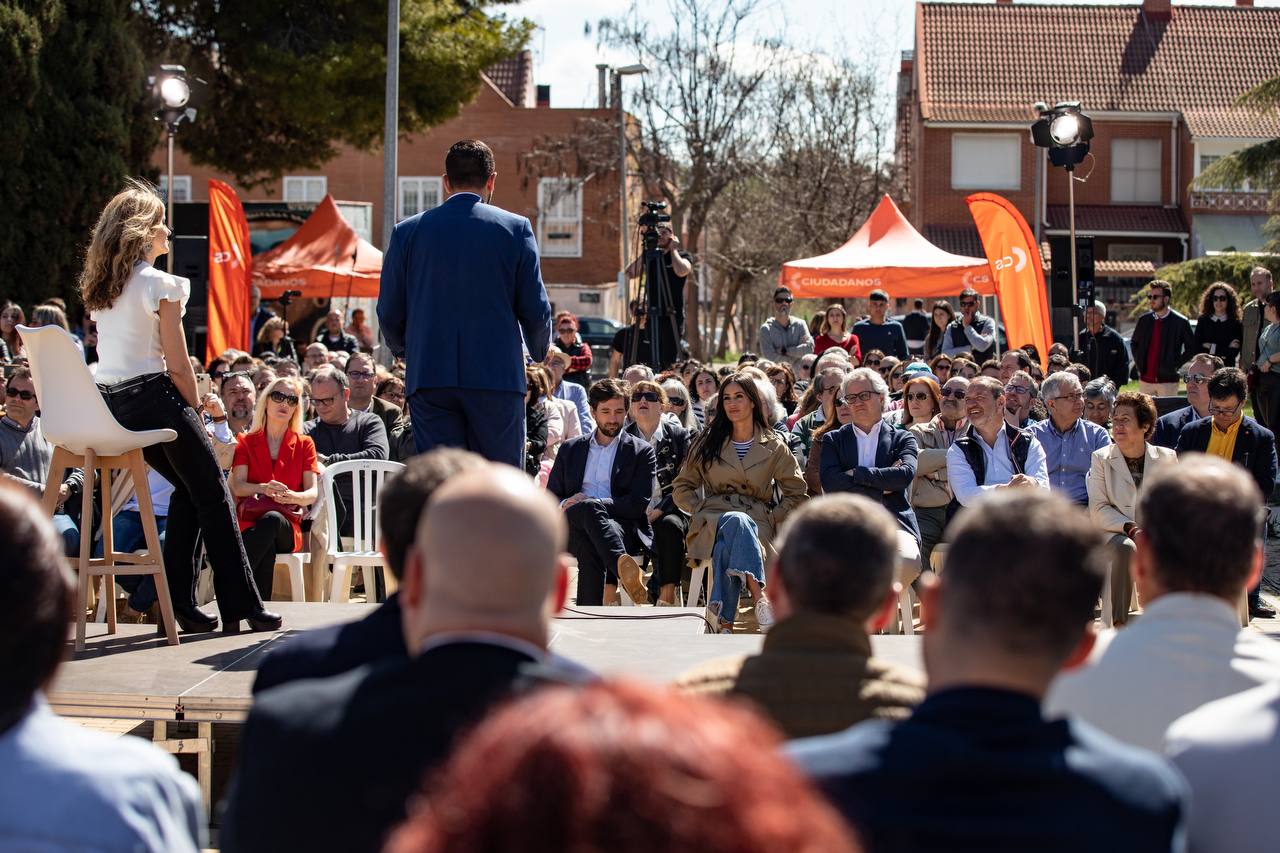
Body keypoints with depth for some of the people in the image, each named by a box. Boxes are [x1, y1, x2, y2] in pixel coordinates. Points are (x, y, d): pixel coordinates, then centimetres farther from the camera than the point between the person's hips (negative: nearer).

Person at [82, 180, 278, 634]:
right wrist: (196, 413, 2)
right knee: (213, 494, 5)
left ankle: (178, 600, 16)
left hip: (109, 404, 8)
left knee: (189, 486, 22)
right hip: (152, 397, -8)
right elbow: (178, 366, -12)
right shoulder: (160, 285, -10)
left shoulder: (100, 287, 12)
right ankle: (241, 605, 6)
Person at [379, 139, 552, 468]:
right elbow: (536, 310, 1)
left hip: (429, 378, 1)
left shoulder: (408, 231, 5)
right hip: (498, 377, -1)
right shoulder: (515, 228, 0)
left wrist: (403, 349, 28)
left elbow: (389, 313, 7)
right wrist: (539, 353, 22)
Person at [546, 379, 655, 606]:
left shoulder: (642, 452, 15)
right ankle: (622, 567, -62)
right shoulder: (570, 449, 25)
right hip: (573, 530, 2)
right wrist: (565, 504, -5)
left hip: (621, 527, -2)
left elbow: (637, 505, 2)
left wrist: (590, 503, -9)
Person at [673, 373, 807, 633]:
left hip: (757, 522, 0)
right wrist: (701, 511, 3)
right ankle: (759, 596, -56)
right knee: (737, 521, -41)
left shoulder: (773, 447, 14)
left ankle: (726, 623, -49)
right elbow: (682, 487, 21)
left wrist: (772, 519, 2)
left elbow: (796, 492, 16)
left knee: (726, 548, -40)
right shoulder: (708, 443, 16)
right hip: (712, 521, 0)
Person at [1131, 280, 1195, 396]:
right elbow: (1134, 343, 21)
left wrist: (1175, 364, -7)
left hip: (1167, 381, -4)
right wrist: (1139, 363, 8)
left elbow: (1191, 348, -1)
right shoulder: (1144, 320, 8)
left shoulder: (1181, 322, -5)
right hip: (1145, 380, 4)